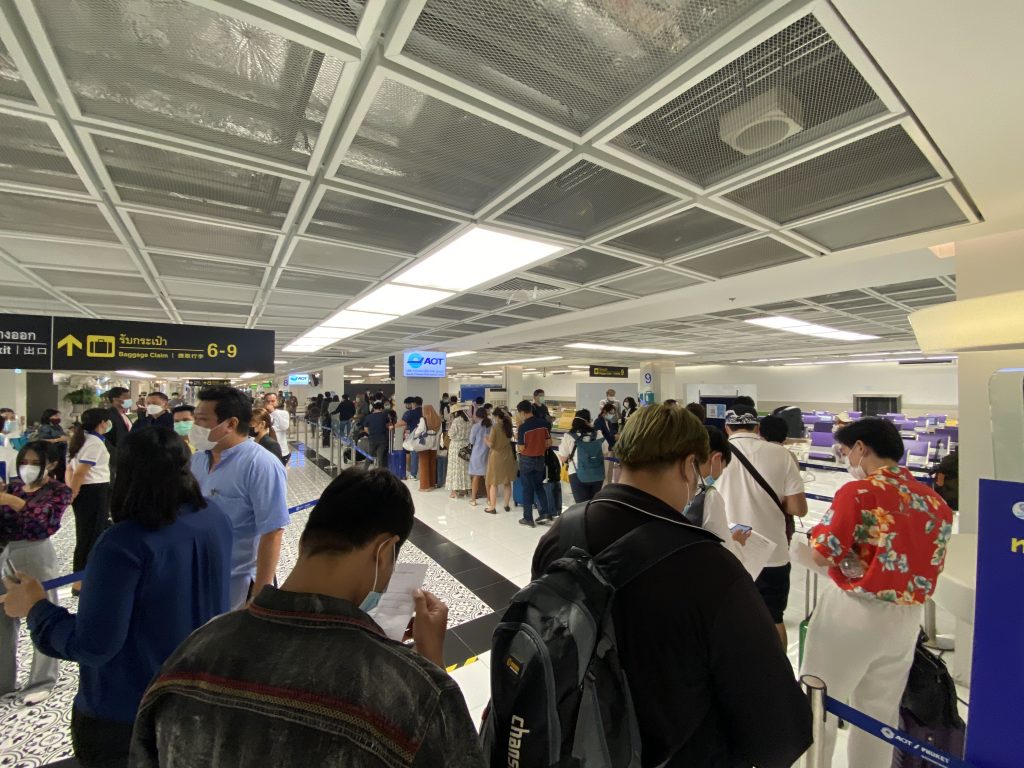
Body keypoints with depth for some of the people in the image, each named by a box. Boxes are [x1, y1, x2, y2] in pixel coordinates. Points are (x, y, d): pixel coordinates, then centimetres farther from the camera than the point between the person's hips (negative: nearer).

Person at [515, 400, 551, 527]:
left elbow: (521, 448, -16)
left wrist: (517, 439, 1)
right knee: (539, 487, 18)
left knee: (527, 489, 6)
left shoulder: (523, 427, -18)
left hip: (527, 460, -4)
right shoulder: (544, 423, -4)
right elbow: (548, 443, 0)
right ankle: (544, 514, 11)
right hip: (540, 459, 4)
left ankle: (528, 518, 13)